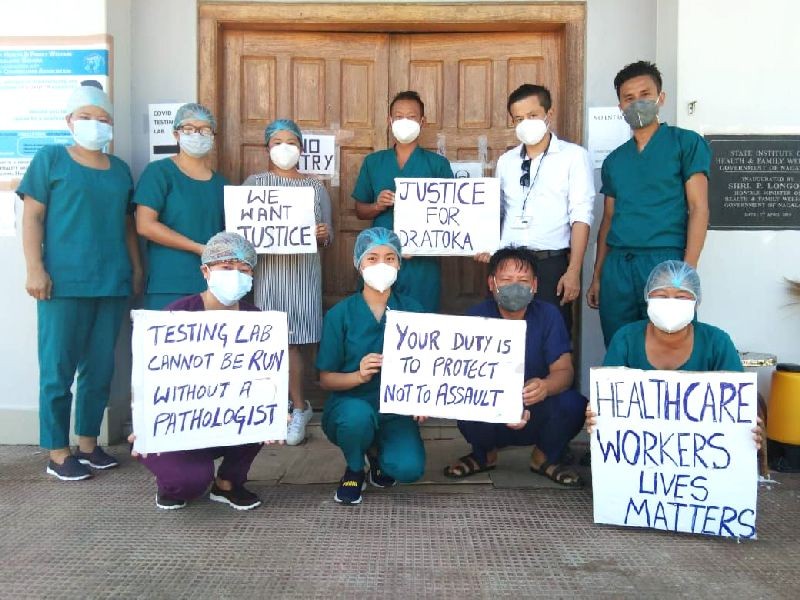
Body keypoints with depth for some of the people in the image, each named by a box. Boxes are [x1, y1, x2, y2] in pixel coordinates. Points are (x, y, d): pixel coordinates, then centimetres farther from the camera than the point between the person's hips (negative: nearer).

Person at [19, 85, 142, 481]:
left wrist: (136, 268, 11)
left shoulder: (120, 169, 16)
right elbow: (32, 217, -1)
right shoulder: (50, 159, 4)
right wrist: (35, 268, -10)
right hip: (63, 283, -4)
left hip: (113, 284, 4)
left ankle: (88, 442, 21)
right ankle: (58, 453, 10)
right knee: (58, 369, 0)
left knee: (100, 368, 9)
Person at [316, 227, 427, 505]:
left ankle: (377, 451, 14)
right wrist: (359, 376, -25)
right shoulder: (339, 314, -7)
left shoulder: (412, 310, -1)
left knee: (409, 468, -25)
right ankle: (354, 470, -1)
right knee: (358, 416, -37)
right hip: (350, 404, -1)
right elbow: (326, 379, -5)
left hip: (395, 407, 1)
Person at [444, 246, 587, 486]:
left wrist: (545, 386, -41)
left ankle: (546, 457, 6)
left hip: (538, 416, 1)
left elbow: (564, 370, -15)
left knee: (573, 404, -28)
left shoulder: (548, 315, -7)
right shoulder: (477, 317, -10)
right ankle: (484, 455, 6)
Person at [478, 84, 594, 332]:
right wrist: (487, 248, 1)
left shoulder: (573, 156, 0)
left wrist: (573, 271, -13)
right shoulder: (506, 161, 13)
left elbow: (580, 216, -6)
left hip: (551, 264, -4)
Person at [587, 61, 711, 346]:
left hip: (665, 260, -4)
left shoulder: (686, 143, 4)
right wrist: (597, 277, 13)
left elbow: (698, 208, -3)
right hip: (617, 266, 4)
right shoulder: (614, 160, 17)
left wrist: (688, 270, -13)